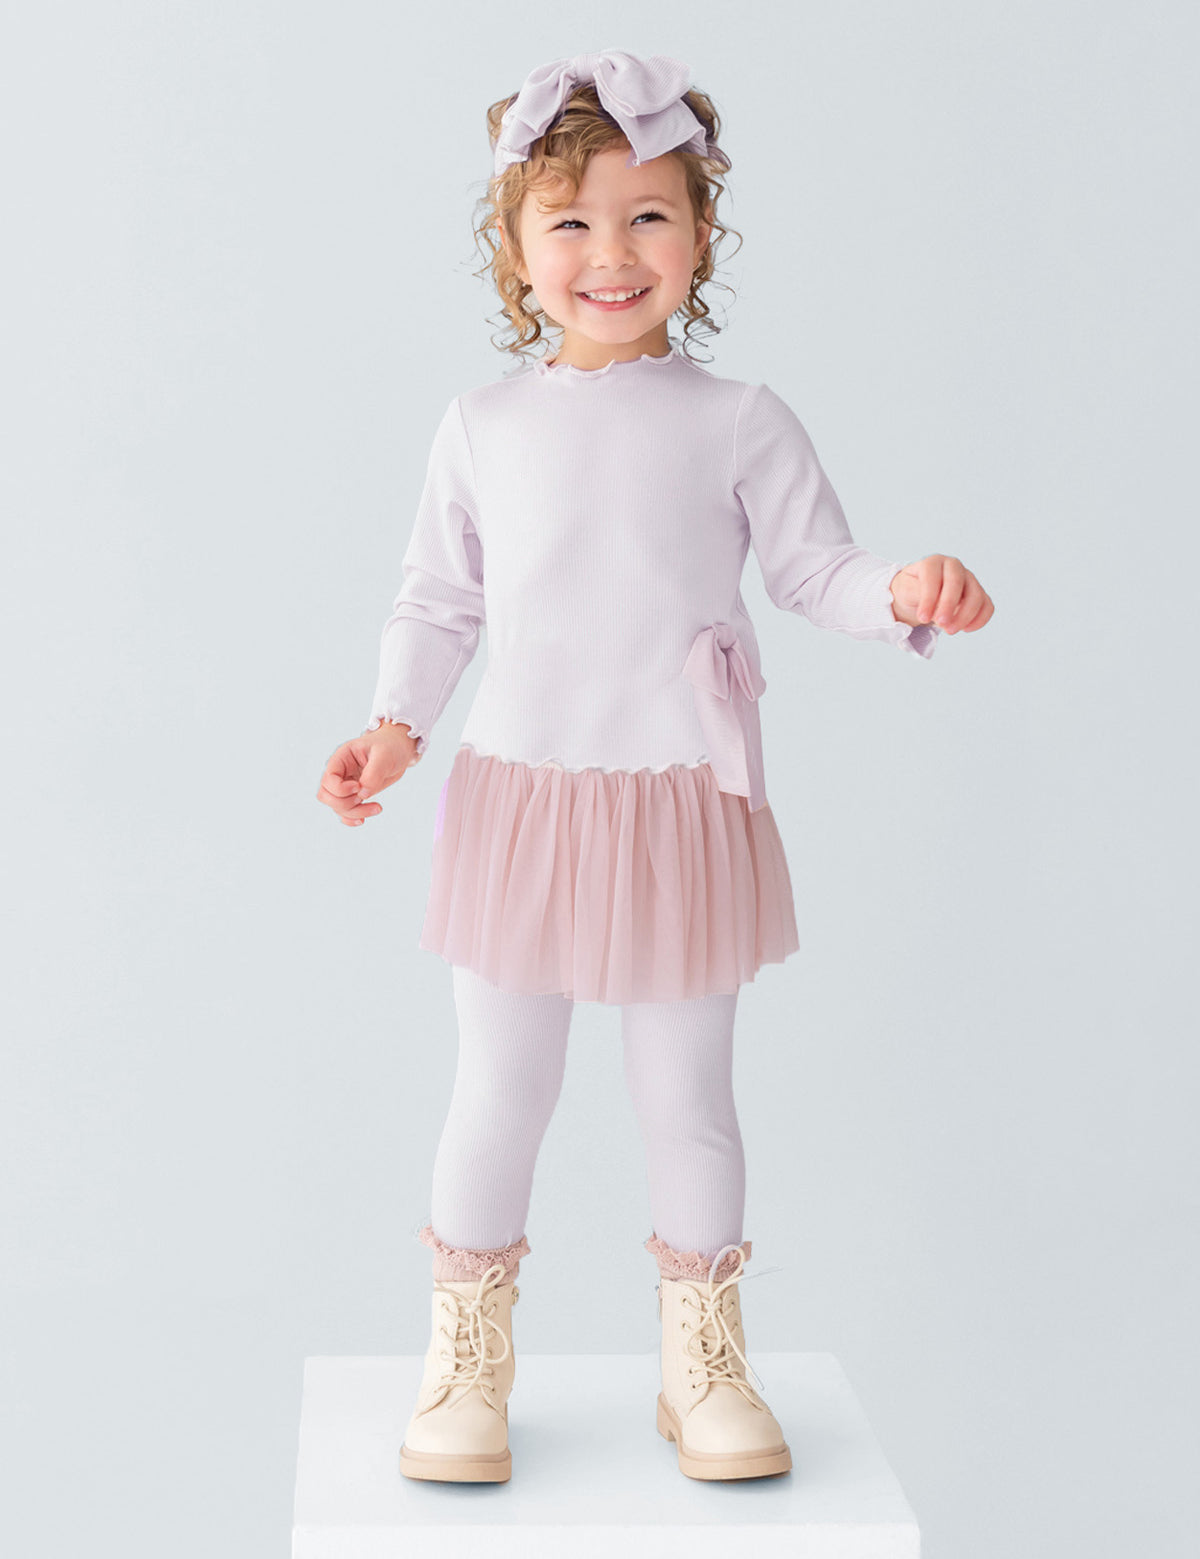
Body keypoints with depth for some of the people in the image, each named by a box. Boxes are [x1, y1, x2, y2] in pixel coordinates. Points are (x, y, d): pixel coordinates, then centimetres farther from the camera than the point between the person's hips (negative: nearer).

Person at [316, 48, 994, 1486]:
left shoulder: (739, 422, -2)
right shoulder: (484, 427, 2)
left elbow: (814, 568, -1)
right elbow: (438, 599, 9)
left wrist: (905, 592, -20)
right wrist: (395, 727, -3)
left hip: (683, 803, -1)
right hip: (518, 800, 1)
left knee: (687, 1101, 10)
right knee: (500, 1096, 9)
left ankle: (704, 1364, 28)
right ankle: (466, 1365, 27)